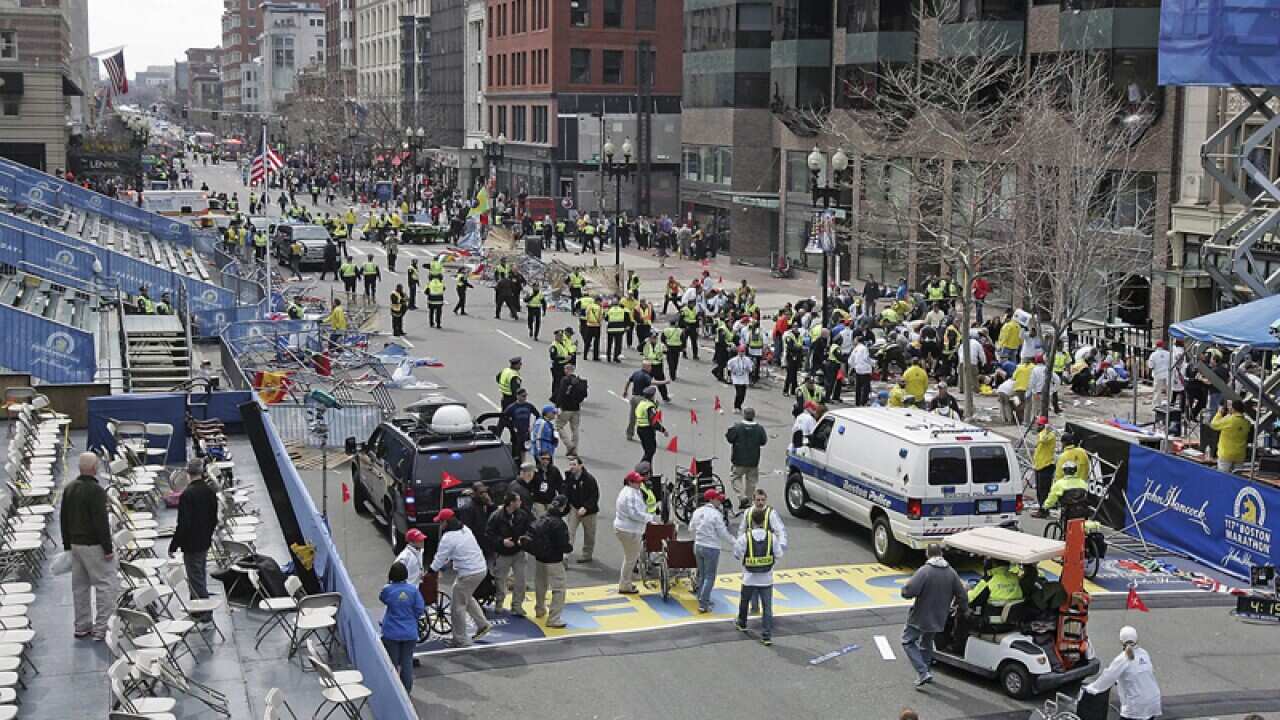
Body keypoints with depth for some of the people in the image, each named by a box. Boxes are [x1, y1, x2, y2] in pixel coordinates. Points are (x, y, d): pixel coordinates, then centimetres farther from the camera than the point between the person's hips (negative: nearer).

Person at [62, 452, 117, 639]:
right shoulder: (96, 491, -19)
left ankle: (82, 627, 21)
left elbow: (64, 517, 15)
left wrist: (68, 544, 22)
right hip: (94, 546, -9)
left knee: (80, 585, 14)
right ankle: (101, 628, -6)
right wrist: (108, 549, -16)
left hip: (76, 544, 9)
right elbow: (101, 522, -21)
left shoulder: (69, 488, 8)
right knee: (106, 584, -3)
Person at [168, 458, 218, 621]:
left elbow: (183, 523, -22)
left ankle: (205, 613, 2)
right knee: (200, 575, 19)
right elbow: (214, 518, 10)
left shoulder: (187, 494, -22)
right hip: (205, 541, 8)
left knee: (195, 578, 1)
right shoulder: (210, 491, 0)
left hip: (191, 543, -8)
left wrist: (174, 545, -13)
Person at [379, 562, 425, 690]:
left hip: (392, 633, -1)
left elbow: (382, 598, 10)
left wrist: (388, 583, 16)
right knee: (407, 662, 11)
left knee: (393, 662, 11)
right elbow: (420, 609, -6)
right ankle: (406, 690, 18)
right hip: (410, 633, 1)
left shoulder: (387, 589, -13)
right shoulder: (413, 590, -10)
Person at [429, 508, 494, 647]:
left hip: (468, 574, -9)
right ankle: (483, 624, 30)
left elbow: (440, 558, -12)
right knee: (467, 598, 30)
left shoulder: (449, 537, -18)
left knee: (457, 605, 4)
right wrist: (446, 562, 23)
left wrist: (431, 571, 2)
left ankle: (461, 640, 11)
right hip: (481, 569, 9)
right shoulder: (465, 529, 8)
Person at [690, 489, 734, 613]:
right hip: (711, 548, -7)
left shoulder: (697, 512, 3)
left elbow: (691, 528, 12)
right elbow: (723, 533, -14)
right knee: (709, 577, 0)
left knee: (702, 575, 18)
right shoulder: (716, 514, -17)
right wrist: (734, 542, 0)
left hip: (698, 546, 7)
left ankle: (704, 600, 27)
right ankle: (703, 605, -4)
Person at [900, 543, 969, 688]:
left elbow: (908, 592, -29)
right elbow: (962, 596, 1)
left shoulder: (924, 571, -22)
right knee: (927, 643, 26)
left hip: (920, 617, -6)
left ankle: (923, 673, -3)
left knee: (908, 641, 10)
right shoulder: (951, 572, -4)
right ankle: (925, 672, 38)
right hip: (938, 619, 6)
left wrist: (905, 589, -5)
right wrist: (963, 610, 20)